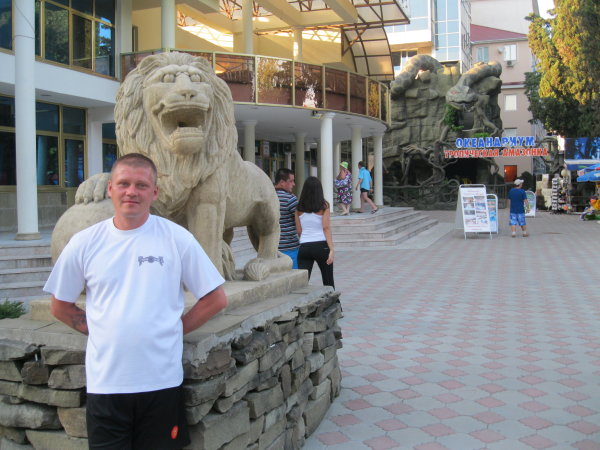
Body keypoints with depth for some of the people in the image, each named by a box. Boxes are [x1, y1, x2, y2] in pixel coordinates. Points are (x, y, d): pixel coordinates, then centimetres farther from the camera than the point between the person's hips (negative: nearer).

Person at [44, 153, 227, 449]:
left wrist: (174, 329, -2)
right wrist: (98, 330, 1)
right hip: (104, 383, 1)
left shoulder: (177, 238, -4)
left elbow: (215, 299, 1)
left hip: (162, 381, -1)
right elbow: (60, 306, 12)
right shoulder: (83, 244, 0)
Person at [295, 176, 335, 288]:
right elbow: (326, 228, -10)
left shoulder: (299, 208, 4)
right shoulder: (323, 206, -3)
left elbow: (299, 230, 7)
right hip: (321, 246, -2)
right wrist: (331, 249, -11)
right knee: (328, 283, 15)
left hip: (304, 247, 2)